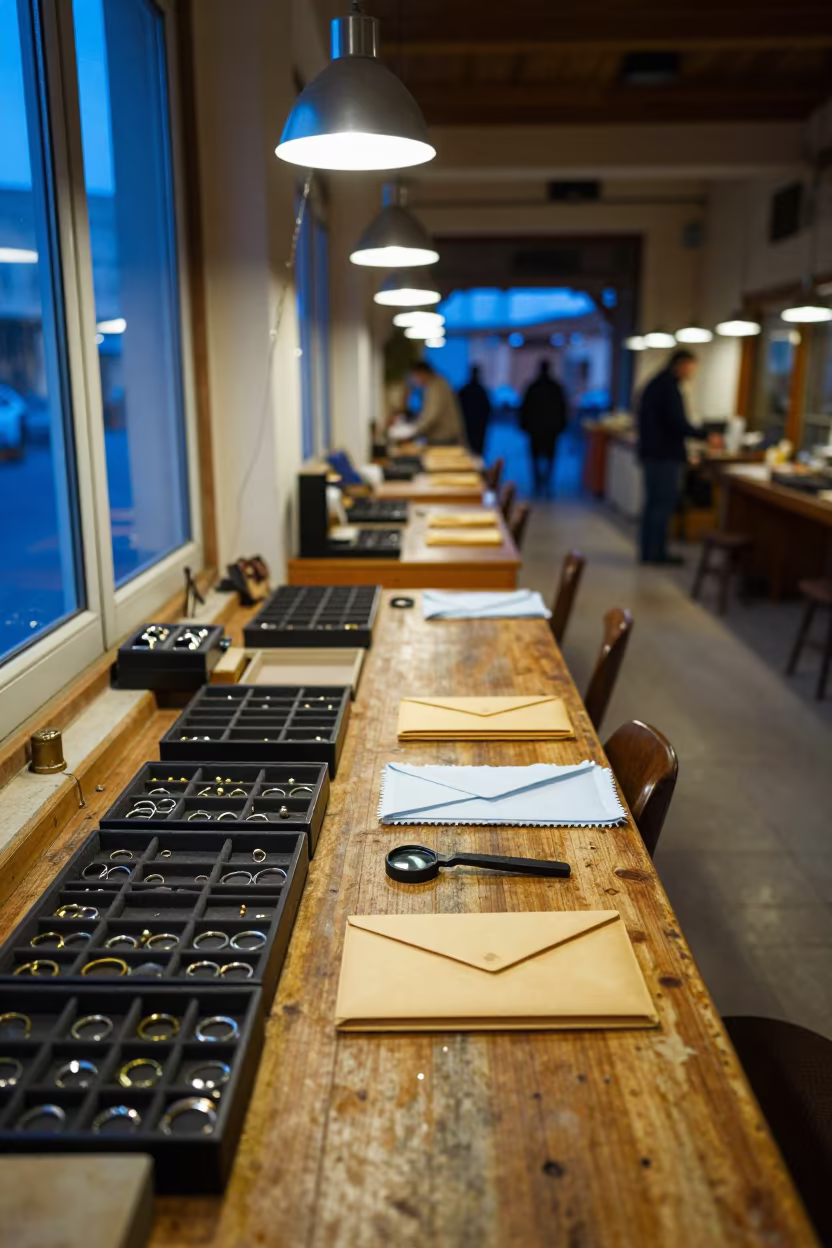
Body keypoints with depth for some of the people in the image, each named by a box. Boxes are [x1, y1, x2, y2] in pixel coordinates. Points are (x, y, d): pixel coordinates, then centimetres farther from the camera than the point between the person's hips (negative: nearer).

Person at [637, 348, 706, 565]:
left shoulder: (654, 384, 16)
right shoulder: (669, 387, -15)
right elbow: (678, 423, -22)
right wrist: (705, 436, -12)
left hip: (650, 453, 10)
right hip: (666, 455, -10)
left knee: (653, 503, 13)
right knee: (664, 504, -5)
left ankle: (649, 551, 17)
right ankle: (657, 553, -2)